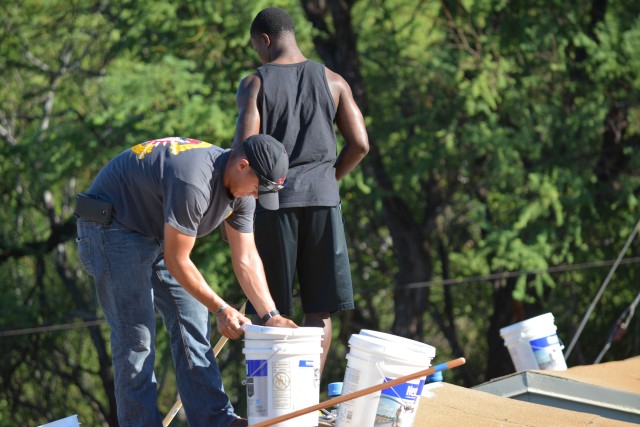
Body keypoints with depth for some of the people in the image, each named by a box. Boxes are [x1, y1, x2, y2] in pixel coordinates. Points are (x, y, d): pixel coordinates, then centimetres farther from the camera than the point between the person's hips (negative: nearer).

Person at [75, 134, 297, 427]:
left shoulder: (242, 187, -5)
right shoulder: (193, 182, -35)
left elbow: (246, 259, 2)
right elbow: (176, 261, -26)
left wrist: (271, 316, -6)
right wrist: (220, 309, -18)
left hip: (158, 234, 9)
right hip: (113, 225, -9)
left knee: (192, 324, 3)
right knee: (136, 335, -14)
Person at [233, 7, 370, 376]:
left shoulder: (255, 84, -2)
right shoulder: (332, 82, 6)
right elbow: (359, 144, 2)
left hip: (272, 198, -2)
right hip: (322, 198, 2)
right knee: (320, 309, 5)